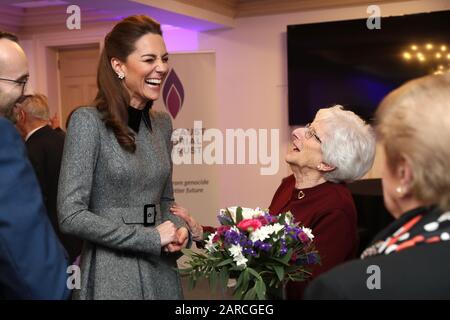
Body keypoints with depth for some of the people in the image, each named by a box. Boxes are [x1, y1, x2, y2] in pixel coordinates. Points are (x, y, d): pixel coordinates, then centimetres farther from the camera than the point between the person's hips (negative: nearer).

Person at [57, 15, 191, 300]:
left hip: (162, 269, 6)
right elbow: (70, 215, -17)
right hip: (112, 273, -6)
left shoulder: (162, 123, 6)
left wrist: (179, 228, -5)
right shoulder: (88, 121, -13)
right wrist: (150, 237, -16)